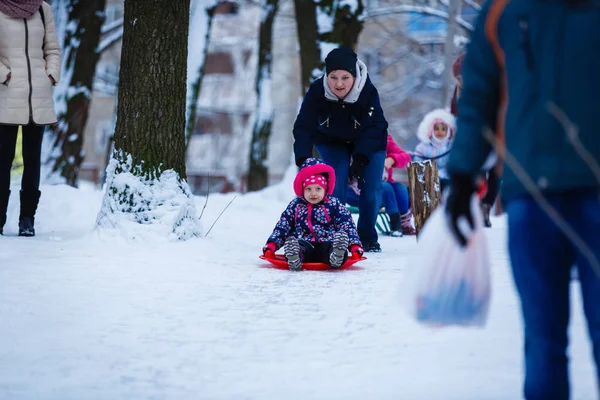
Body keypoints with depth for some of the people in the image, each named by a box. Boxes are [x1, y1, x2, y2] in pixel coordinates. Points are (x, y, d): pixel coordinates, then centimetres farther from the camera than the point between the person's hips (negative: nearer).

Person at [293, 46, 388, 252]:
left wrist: (360, 160, -40)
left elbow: (373, 129, -31)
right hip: (333, 142, 1)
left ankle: (368, 238, 11)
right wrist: (303, 159, -42)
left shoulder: (368, 92, -35)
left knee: (370, 189, -8)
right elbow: (304, 127, -30)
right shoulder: (317, 91, -32)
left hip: (368, 144, -1)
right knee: (335, 185, -16)